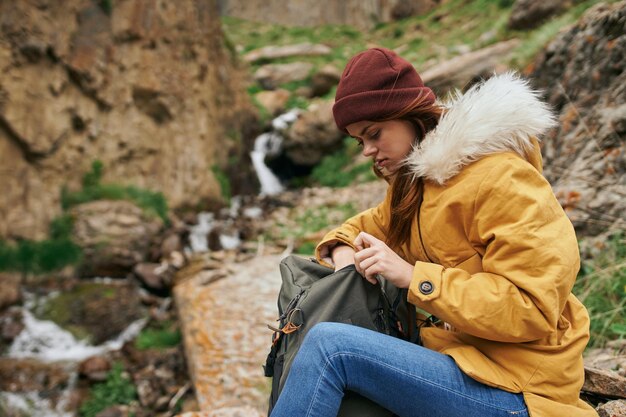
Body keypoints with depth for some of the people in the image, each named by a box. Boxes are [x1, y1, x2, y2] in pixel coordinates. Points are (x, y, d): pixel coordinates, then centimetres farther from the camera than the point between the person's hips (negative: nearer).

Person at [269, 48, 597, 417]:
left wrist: (414, 276, -24)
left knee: (330, 345, -25)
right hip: (458, 355, 9)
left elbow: (532, 308, -21)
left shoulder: (500, 179, -16)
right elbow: (370, 224, 23)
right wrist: (342, 250, -1)